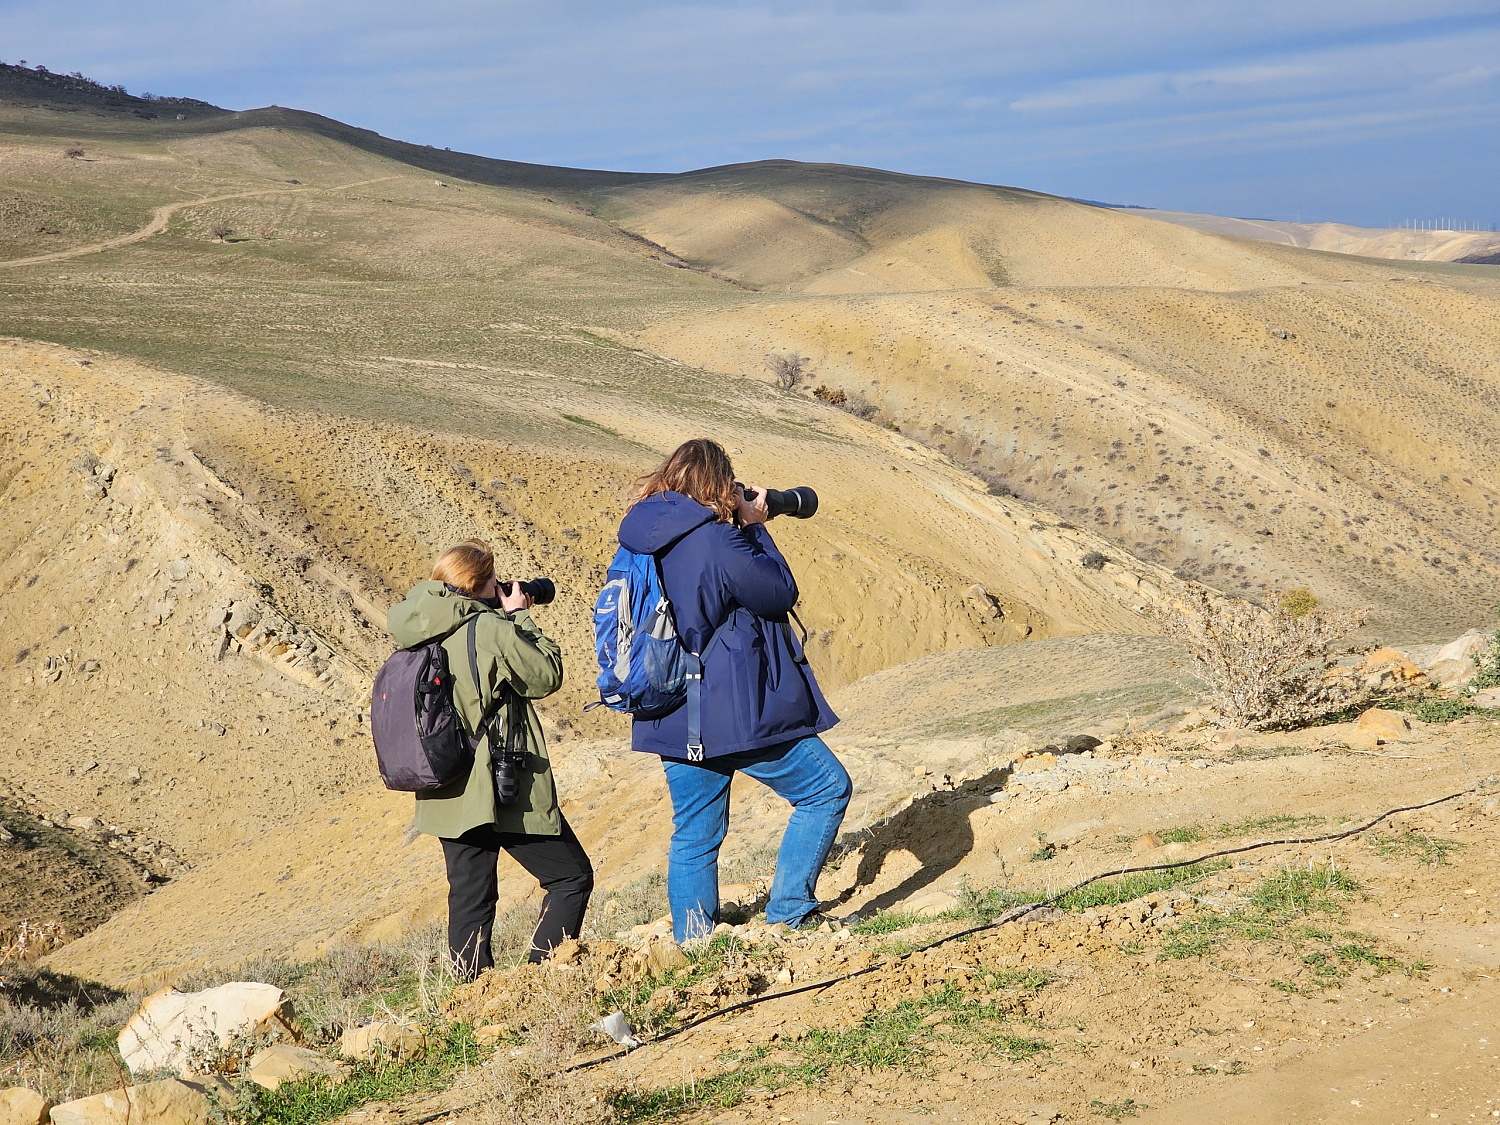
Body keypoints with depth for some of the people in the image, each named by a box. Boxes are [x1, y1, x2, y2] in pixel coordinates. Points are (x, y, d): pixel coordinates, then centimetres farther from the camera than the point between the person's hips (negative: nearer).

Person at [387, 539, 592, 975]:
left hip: (448, 796, 7)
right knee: (572, 877, 5)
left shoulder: (416, 634, 2)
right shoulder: (492, 630, -18)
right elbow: (547, 675, -8)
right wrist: (519, 616, 1)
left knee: (470, 898, 14)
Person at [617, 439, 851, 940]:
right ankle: (789, 909, 7)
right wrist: (754, 527, 3)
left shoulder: (643, 537, 7)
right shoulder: (715, 539, -18)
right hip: (737, 712, -8)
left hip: (674, 720, 8)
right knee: (828, 789, 8)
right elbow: (781, 592, -6)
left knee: (694, 837, 14)